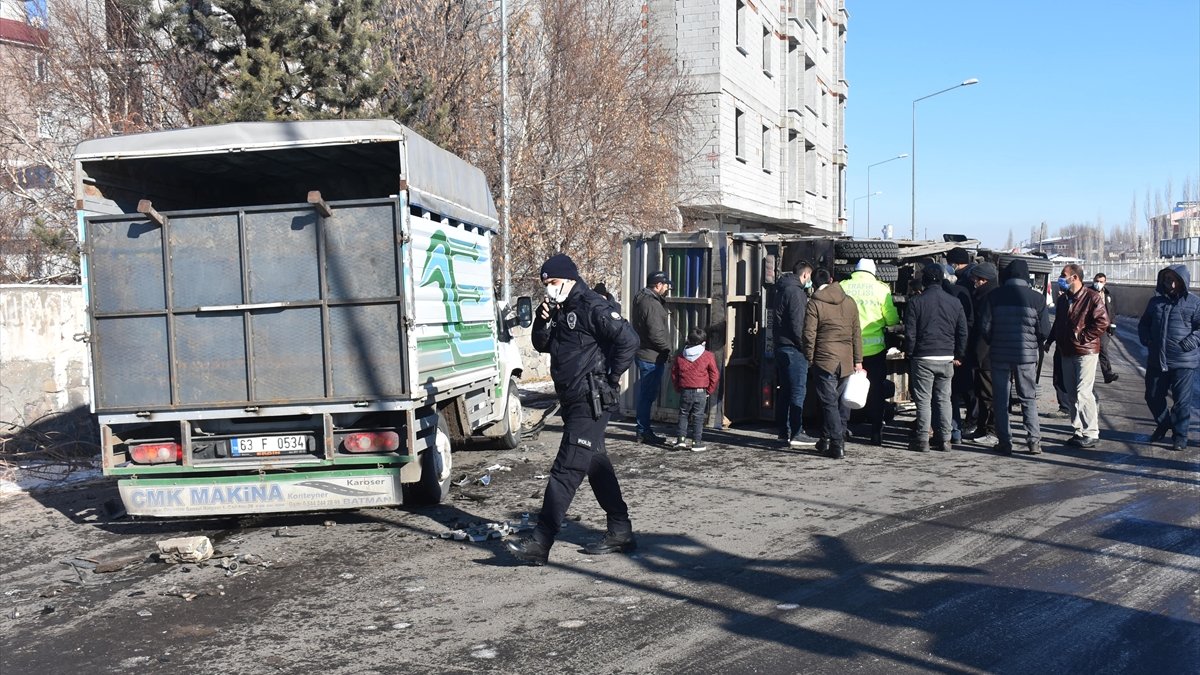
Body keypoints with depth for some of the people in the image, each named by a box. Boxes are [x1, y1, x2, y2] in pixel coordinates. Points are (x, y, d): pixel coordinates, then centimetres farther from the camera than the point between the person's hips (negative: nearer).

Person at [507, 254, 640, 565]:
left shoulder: (593, 307, -13)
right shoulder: (560, 311, 15)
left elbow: (628, 340, -21)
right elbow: (541, 345, 17)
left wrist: (611, 378, -13)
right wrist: (543, 320, -1)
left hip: (591, 402, -10)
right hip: (574, 403, 10)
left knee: (565, 470, -11)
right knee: (597, 465, 16)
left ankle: (540, 542, -10)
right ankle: (620, 531, 27)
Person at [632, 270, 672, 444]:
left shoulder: (642, 299, 13)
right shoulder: (652, 304, -19)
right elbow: (656, 334, -22)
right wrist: (668, 349, -11)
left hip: (643, 354, 10)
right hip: (652, 357, -10)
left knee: (646, 394, 17)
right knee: (648, 395, -2)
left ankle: (644, 430, 26)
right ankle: (644, 432, 4)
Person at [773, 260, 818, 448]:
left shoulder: (783, 289, 16)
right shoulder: (795, 291, -14)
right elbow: (797, 323, -19)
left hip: (781, 346, 10)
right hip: (794, 348, -10)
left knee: (786, 390, 14)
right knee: (798, 391, -7)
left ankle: (785, 432, 18)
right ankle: (796, 434, -6)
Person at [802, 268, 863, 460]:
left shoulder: (814, 304, -6)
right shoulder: (850, 302, 7)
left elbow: (809, 335, -9)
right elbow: (857, 333, 9)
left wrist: (809, 358, 4)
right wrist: (858, 360, 13)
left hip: (824, 360, -4)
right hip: (847, 361, 4)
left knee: (829, 403, 0)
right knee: (842, 402, 13)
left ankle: (837, 445, -4)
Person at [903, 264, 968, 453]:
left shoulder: (915, 303, -6)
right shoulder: (955, 302, 5)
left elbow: (910, 334, -6)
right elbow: (963, 332, 7)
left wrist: (909, 355, 5)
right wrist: (959, 356, 14)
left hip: (923, 358, -3)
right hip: (947, 358, 3)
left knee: (923, 400, 1)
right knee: (944, 399, 10)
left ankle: (922, 440, 2)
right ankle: (944, 439, 12)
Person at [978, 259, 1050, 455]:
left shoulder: (995, 296, -4)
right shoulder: (1037, 298, -4)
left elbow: (984, 327, -4)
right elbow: (1044, 331, -3)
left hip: (999, 355, 0)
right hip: (1027, 356, 0)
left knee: (1001, 400, 7)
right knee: (1029, 399, 12)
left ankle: (1004, 442, 7)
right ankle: (1034, 440, 6)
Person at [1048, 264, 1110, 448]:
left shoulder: (1092, 297, -11)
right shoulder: (1062, 299, 13)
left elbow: (1102, 322, -17)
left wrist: (1082, 337, -17)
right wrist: (1050, 340, 12)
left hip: (1085, 351, -8)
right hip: (1067, 352, 8)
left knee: (1083, 393, -11)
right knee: (1071, 394, 10)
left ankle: (1091, 433, -3)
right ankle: (1079, 431, 19)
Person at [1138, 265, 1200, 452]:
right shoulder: (1156, 301, 11)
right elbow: (1144, 323, 20)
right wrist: (1146, 340, 4)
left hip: (1184, 361, -5)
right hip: (1156, 360, 5)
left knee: (1182, 400, 1)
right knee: (1153, 396, 12)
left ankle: (1180, 434, 15)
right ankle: (1163, 424, 36)